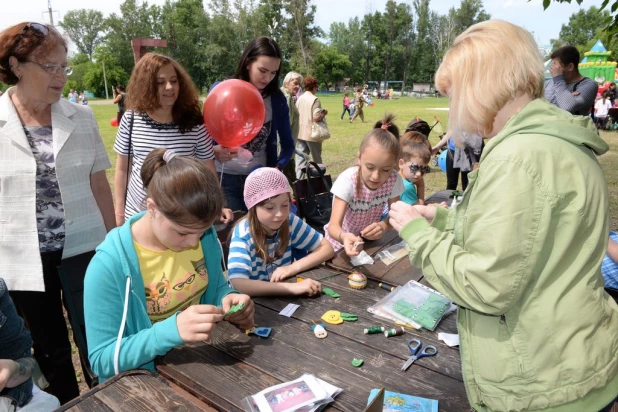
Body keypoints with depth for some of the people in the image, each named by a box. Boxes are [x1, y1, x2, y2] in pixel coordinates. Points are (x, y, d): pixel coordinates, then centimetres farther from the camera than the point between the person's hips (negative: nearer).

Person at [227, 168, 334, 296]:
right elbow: (239, 284, -34)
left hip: (282, 297, 3)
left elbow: (327, 248, -5)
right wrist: (292, 287, -38)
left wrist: (294, 267, -19)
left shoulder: (290, 221, -12)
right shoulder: (243, 234, -22)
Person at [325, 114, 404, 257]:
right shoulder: (347, 180, -27)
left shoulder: (394, 179, -18)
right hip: (341, 242, -3)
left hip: (370, 241, 3)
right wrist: (344, 237, -54)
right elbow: (334, 226, -33)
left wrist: (383, 225, -30)